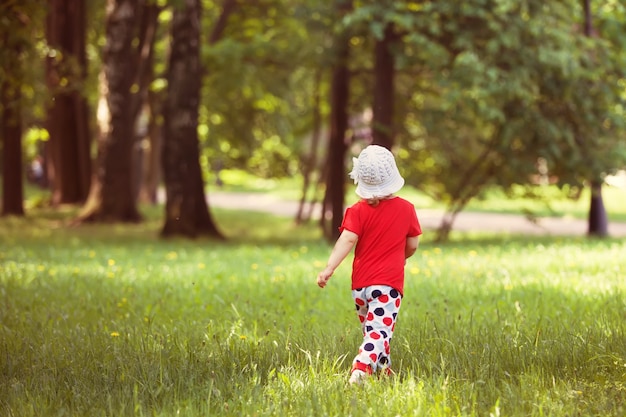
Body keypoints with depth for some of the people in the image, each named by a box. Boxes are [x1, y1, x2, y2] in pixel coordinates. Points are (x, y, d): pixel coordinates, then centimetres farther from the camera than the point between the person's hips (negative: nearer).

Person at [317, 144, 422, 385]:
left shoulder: (358, 211, -4)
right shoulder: (406, 209, 0)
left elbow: (347, 240, -17)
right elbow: (413, 245, 6)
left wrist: (329, 268, -23)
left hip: (361, 283, 2)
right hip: (389, 283, -2)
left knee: (371, 330, 20)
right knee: (379, 331, -10)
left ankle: (384, 370, 34)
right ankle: (361, 369, -31)